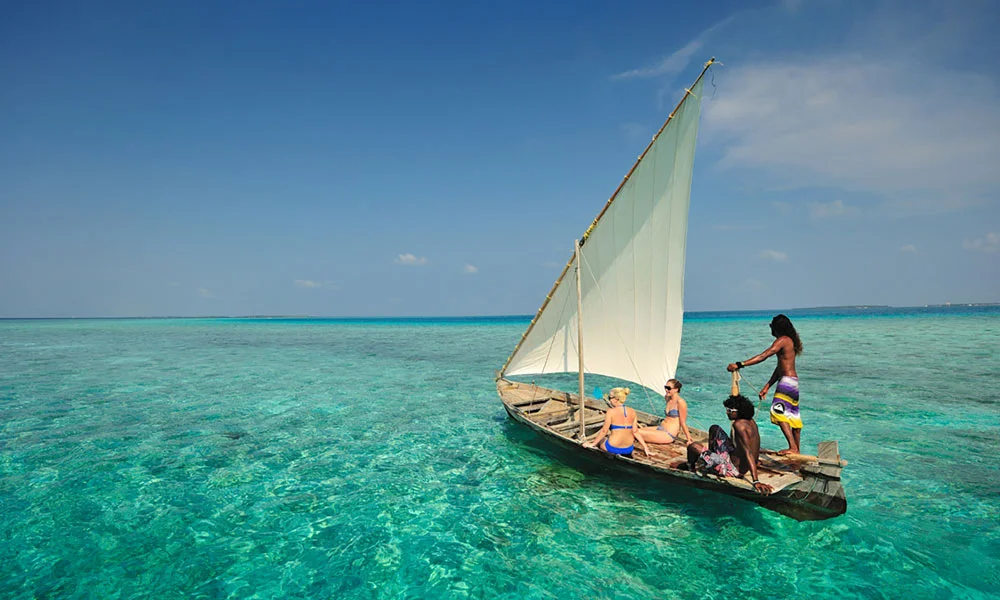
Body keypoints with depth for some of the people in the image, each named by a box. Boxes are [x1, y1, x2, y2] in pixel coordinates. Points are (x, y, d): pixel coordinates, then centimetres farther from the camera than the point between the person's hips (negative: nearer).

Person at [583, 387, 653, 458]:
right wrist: (645, 446, 10)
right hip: (628, 450, 4)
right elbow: (635, 432, 0)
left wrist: (592, 444, -3)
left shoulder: (611, 412, -13)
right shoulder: (632, 412, -1)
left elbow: (604, 431, -12)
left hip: (613, 448, -4)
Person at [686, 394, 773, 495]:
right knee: (714, 429, 17)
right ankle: (710, 459, 31)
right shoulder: (751, 421, -1)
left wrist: (756, 481, -36)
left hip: (733, 470, -9)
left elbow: (748, 452, -33)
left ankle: (691, 468, 26)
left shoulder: (739, 424, -27)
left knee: (693, 447, -7)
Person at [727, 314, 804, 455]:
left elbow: (763, 356, -22)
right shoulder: (791, 340, 19)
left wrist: (739, 364, -27)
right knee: (793, 415, 15)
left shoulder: (782, 340, -11)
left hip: (787, 381, -10)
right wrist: (767, 387, 20)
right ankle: (797, 449, 22)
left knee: (779, 412, -13)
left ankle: (792, 447, -17)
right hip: (794, 381, 10)